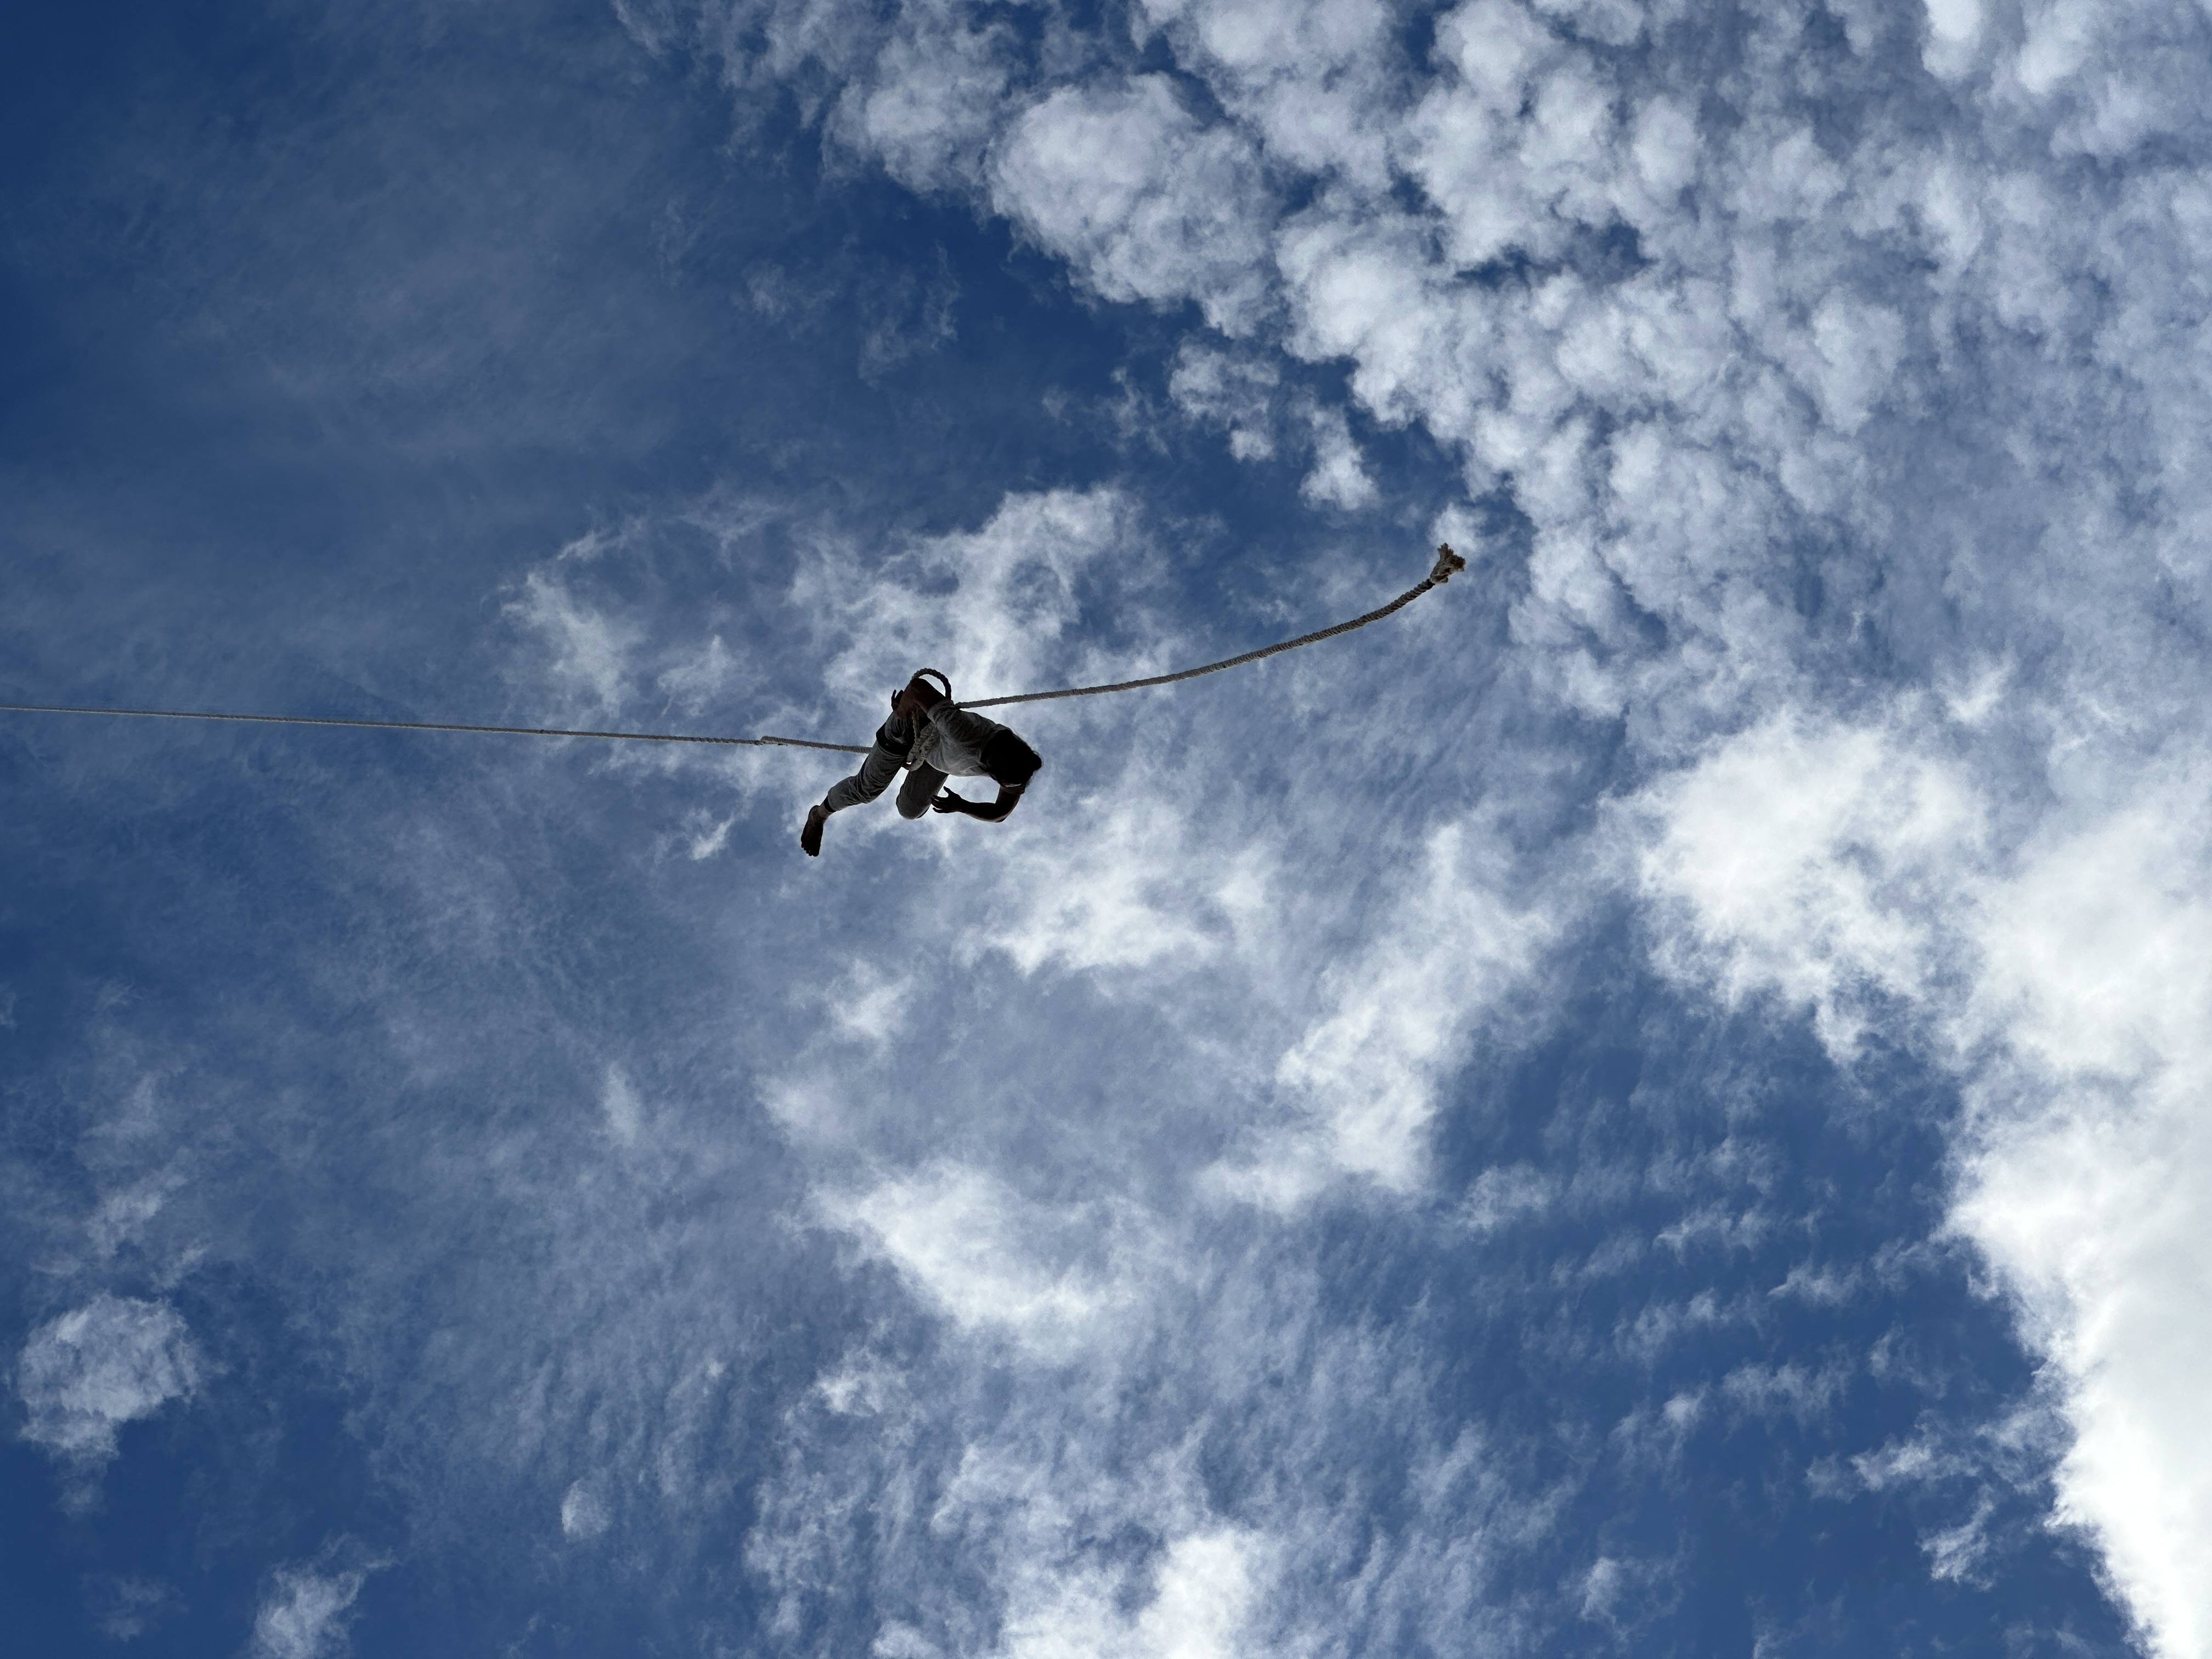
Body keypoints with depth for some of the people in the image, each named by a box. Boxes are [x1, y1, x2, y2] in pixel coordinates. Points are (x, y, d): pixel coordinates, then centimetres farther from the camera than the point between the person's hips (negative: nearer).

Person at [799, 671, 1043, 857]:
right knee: (865, 790, 11)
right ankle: (819, 815, 43)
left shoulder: (1019, 766, -32)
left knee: (910, 811, 17)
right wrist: (903, 708, -25)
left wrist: (962, 807, -28)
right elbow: (918, 685, -45)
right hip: (913, 725, -4)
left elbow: (999, 814, -14)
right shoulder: (966, 736, -50)